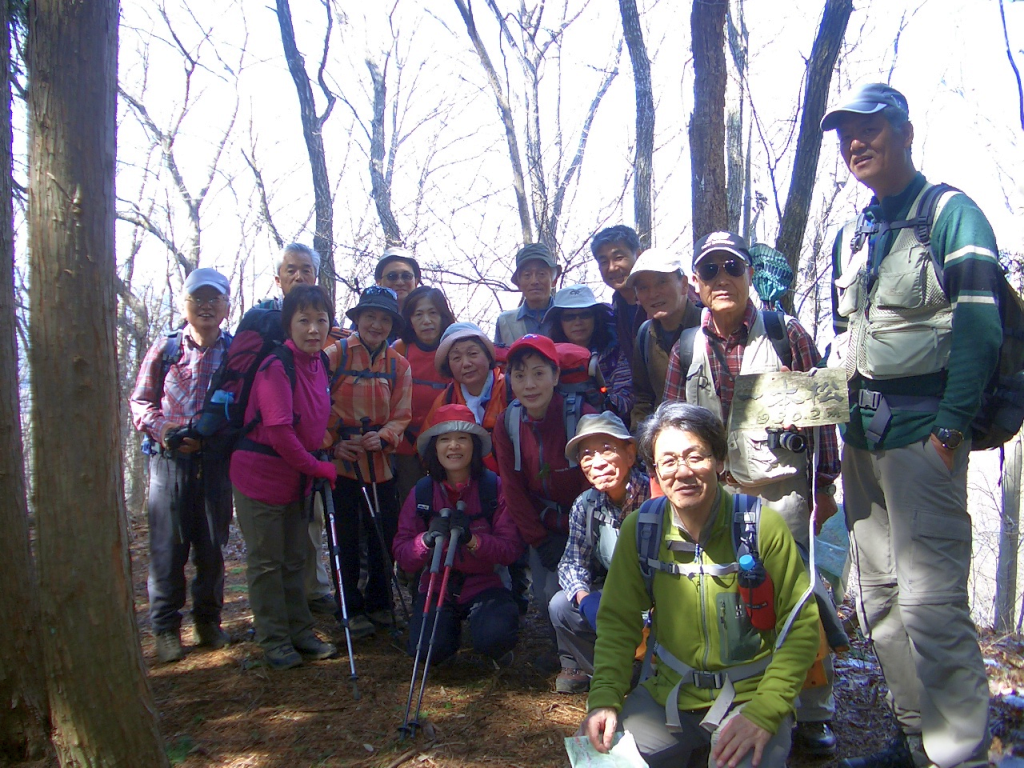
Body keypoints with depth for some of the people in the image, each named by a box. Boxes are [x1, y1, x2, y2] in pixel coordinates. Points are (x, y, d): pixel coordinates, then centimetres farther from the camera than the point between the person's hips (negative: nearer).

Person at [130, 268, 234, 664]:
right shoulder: (165, 348, 6)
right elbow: (139, 401, 8)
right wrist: (163, 428, -11)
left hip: (216, 461, 0)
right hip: (169, 459, 0)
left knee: (212, 545, 7)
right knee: (168, 546, 1)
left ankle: (208, 620, 24)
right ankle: (166, 626, 16)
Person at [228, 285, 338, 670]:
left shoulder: (320, 363, 3)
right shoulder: (276, 367, -21)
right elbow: (278, 432, -26)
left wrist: (314, 465, 7)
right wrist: (317, 466, -17)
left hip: (298, 476, 7)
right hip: (261, 474, -7)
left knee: (294, 560, 16)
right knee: (266, 562, 5)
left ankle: (300, 633, 28)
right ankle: (274, 641, 18)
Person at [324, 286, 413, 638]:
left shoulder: (399, 365, 5)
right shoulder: (336, 354, -6)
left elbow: (401, 416, 5)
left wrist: (383, 437, -14)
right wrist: (331, 442, -14)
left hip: (379, 463, 3)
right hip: (341, 462, -3)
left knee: (384, 535, 9)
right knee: (347, 537, 5)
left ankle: (378, 604, 28)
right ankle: (353, 610, 21)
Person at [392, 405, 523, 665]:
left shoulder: (495, 487, -6)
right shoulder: (421, 493, -1)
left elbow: (511, 549, -11)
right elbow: (402, 556, -4)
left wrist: (473, 540, -28)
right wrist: (427, 539, -25)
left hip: (483, 585, -1)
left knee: (495, 636, -30)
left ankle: (496, 652, 9)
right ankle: (450, 629, 14)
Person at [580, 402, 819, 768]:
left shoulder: (762, 525, -14)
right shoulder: (640, 528, -6)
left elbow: (800, 625, -8)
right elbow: (618, 622, 1)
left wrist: (764, 713, -17)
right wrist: (605, 699, -13)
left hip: (750, 697, -3)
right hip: (668, 695, 3)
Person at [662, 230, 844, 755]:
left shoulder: (786, 332, -1)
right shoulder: (686, 348, 5)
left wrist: (825, 486, 0)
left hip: (782, 483, -2)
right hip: (714, 488, 3)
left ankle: (814, 715, 17)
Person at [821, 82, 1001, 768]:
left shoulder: (953, 213, -1)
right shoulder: (851, 236, 18)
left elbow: (980, 326, -10)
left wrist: (950, 426, -17)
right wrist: (847, 417, 15)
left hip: (923, 426, -7)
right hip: (864, 433, 7)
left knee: (929, 597, -11)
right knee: (881, 597, 10)